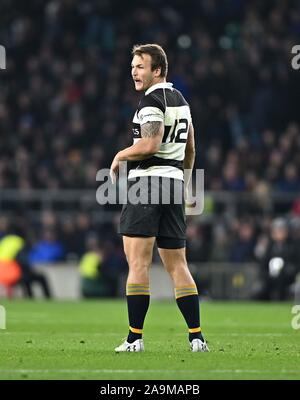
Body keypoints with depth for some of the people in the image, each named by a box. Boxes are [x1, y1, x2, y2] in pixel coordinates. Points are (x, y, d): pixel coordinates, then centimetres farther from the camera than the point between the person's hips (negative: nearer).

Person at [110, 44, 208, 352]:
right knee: (177, 265, 9)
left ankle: (135, 338, -12)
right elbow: (190, 149, 26)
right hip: (174, 182, 9)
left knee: (137, 262, -8)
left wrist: (120, 156, -6)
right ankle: (197, 337, 5)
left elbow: (149, 145, -22)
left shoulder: (152, 101, -10)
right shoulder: (180, 101, 18)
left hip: (146, 180, -8)